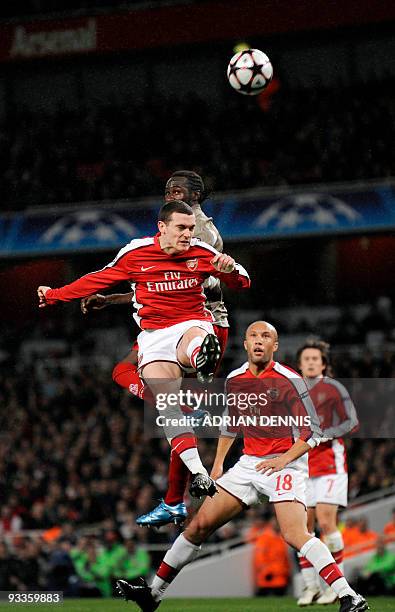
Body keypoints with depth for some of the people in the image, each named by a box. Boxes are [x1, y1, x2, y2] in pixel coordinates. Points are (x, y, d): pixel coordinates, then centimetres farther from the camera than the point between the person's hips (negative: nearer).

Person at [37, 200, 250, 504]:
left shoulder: (202, 253, -1)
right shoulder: (135, 254, -1)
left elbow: (242, 283, 8)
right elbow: (97, 280, 12)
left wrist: (230, 269, -16)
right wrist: (54, 295, 18)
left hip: (193, 325, -1)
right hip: (154, 335, 1)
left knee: (193, 347, -41)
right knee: (167, 405, -18)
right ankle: (198, 473, -22)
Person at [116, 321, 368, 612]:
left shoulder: (290, 380, -11)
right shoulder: (234, 379, 7)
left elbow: (312, 432, -8)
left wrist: (284, 459, -19)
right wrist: (218, 463, 21)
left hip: (285, 463, -6)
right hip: (249, 463, 6)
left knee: (295, 534, -26)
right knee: (200, 524, 3)